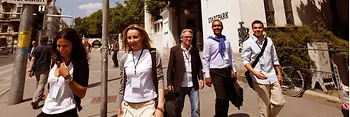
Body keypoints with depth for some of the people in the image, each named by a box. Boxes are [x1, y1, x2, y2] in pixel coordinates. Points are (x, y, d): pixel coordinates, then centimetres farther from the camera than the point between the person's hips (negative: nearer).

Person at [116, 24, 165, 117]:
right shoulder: (124, 58, 2)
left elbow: (160, 80, -8)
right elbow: (122, 86, 7)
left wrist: (160, 107, -14)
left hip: (148, 104, -3)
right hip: (128, 106, 3)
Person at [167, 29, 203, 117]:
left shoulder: (195, 49, 5)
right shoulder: (174, 50, -5)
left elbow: (199, 65, 11)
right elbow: (170, 68, -4)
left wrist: (200, 78, 0)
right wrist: (169, 83, -6)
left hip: (193, 85, 3)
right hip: (180, 85, -2)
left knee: (196, 109, 7)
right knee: (178, 109, 16)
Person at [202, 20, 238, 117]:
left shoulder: (226, 40, 8)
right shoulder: (209, 41, -6)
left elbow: (231, 56, 14)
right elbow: (205, 59, -7)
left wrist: (234, 70, 10)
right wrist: (207, 75, -11)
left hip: (227, 71, 5)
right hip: (216, 72, -5)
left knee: (228, 96, 14)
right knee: (221, 97, -8)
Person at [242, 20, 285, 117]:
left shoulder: (269, 41, 8)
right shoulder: (248, 43, -8)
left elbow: (274, 59, 14)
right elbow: (245, 60, -10)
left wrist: (279, 74, 15)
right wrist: (255, 72, -23)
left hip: (272, 77, 5)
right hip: (259, 79, -5)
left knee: (279, 102, 10)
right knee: (264, 106, 4)